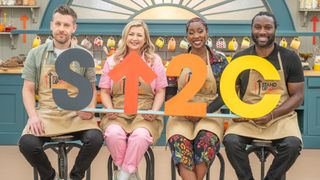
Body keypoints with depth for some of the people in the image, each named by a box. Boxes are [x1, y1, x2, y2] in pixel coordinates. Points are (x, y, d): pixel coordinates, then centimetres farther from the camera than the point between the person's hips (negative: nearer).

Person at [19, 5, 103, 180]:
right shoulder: (36, 54, 6)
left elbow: (91, 88, 13)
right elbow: (28, 89, 6)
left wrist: (90, 109, -8)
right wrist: (33, 115, -10)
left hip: (76, 114, 0)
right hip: (46, 113, 0)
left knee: (95, 138, -29)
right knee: (27, 143, -28)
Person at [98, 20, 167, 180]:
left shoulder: (154, 60, 10)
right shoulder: (112, 61, 13)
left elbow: (160, 91, 10)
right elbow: (104, 91, 13)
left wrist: (154, 111, -8)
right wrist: (110, 109, -7)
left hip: (144, 112, -1)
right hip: (118, 112, 1)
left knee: (140, 135, -35)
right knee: (113, 133, -34)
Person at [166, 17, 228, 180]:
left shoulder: (219, 60, 5)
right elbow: (169, 94, 8)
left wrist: (204, 112, -13)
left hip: (209, 114, 0)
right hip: (181, 115, 1)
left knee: (207, 140, -33)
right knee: (178, 141, -32)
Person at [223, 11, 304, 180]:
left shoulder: (290, 58, 0)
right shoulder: (239, 58, 3)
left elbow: (297, 95, -1)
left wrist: (272, 114, -15)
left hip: (281, 116, 0)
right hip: (247, 117, 1)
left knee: (292, 145, -29)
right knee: (231, 141, -28)